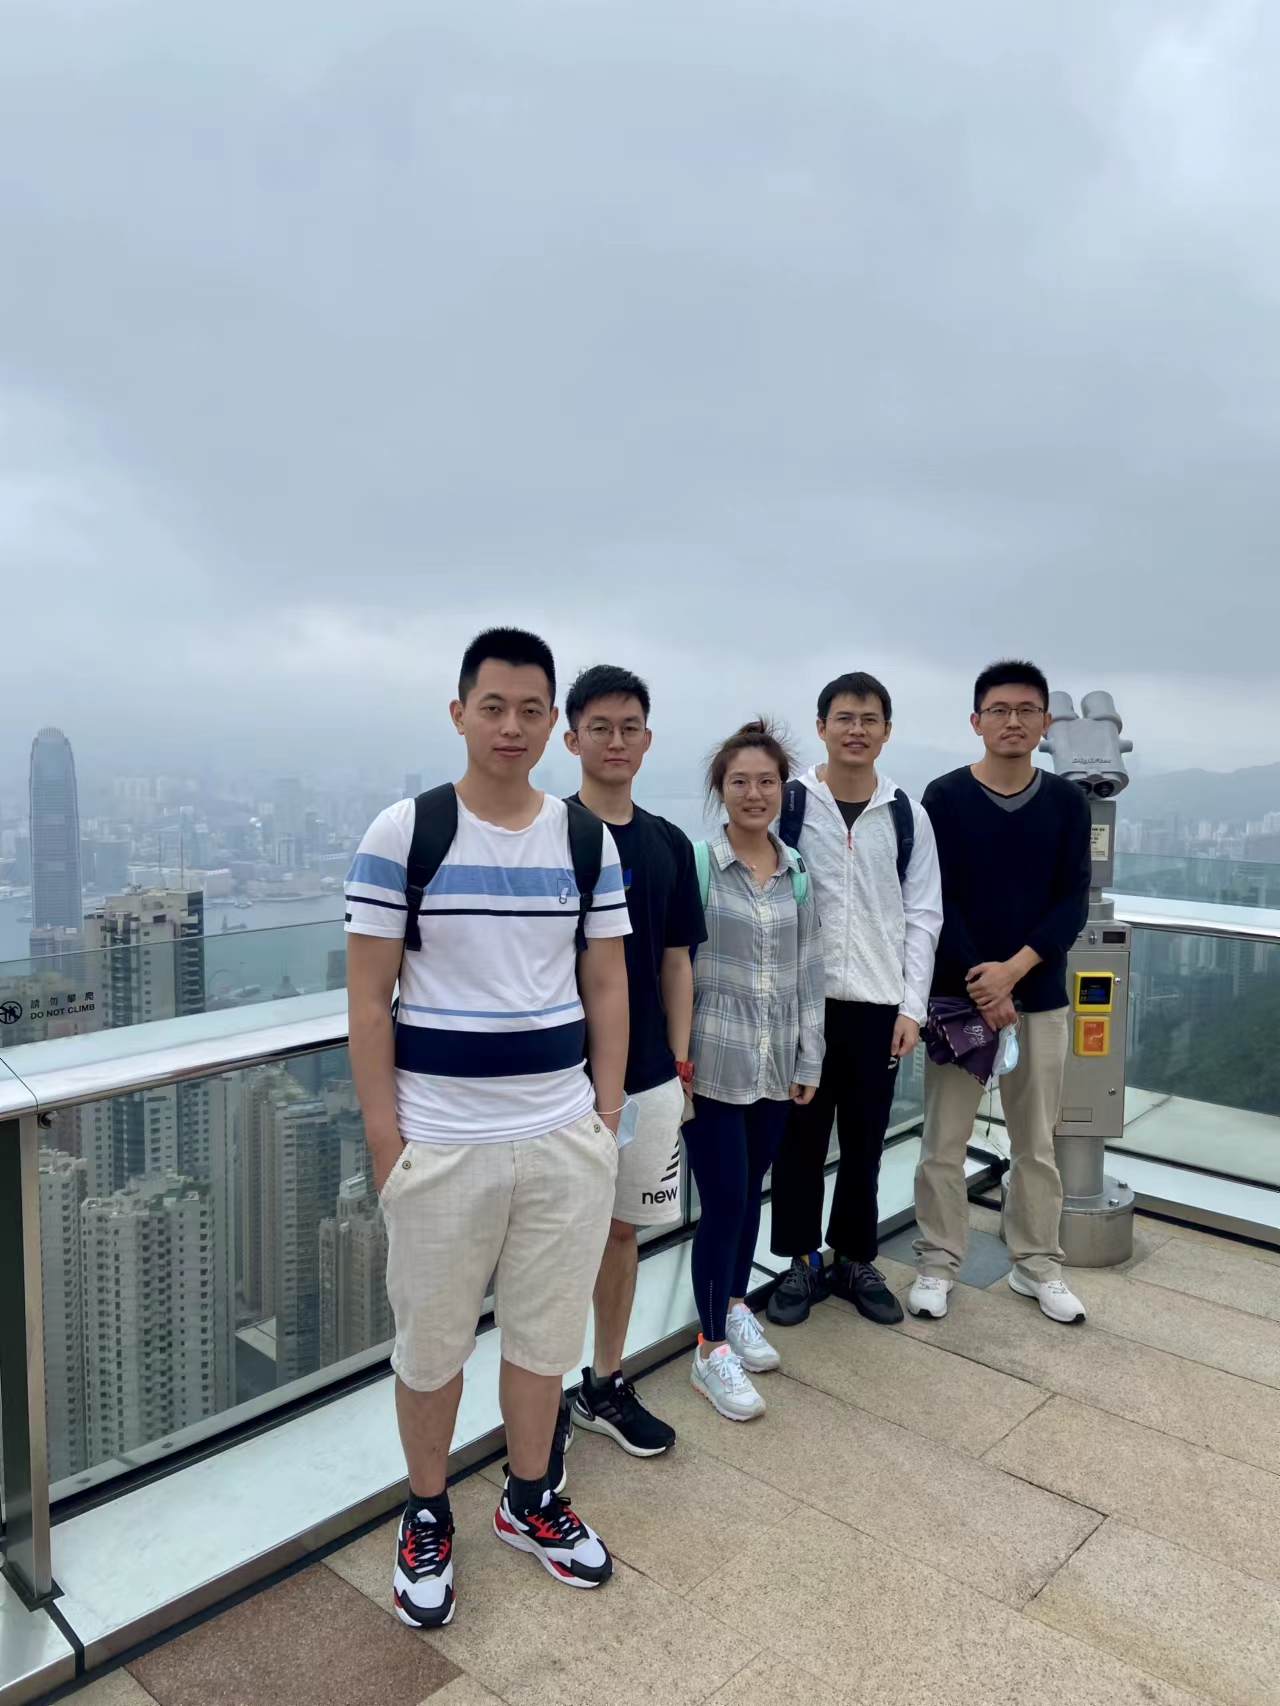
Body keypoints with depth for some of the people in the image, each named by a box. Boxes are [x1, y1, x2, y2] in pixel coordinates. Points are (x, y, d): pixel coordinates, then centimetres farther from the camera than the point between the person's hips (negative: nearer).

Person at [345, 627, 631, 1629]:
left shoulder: (588, 839, 2)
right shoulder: (402, 832, -7)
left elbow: (607, 986, 7)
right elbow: (369, 995, -6)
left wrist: (607, 1114, 4)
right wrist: (383, 1135, -8)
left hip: (564, 1136, 3)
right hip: (439, 1142, -2)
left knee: (545, 1332, 16)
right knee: (432, 1344, 13)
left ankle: (529, 1501, 41)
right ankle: (428, 1518, 38)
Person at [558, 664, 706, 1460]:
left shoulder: (669, 844, 5)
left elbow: (676, 962, 10)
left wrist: (681, 1065, 7)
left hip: (648, 1075, 5)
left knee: (623, 1228, 16)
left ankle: (606, 1384, 32)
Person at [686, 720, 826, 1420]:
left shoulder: (798, 872, 7)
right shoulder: (697, 863, -8)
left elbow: (808, 969, 10)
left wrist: (809, 1058, 9)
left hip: (776, 1065, 5)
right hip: (714, 1064, -5)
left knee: (751, 1189, 16)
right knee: (723, 1199, -2)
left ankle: (735, 1304, 37)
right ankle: (711, 1350, 14)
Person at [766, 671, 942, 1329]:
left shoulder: (908, 817, 5)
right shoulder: (789, 804, -1)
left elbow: (922, 916, 5)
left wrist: (912, 1006, -2)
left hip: (877, 1003, 2)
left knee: (864, 1141, 11)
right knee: (800, 1136, 8)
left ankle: (855, 1259, 28)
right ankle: (801, 1262, 24)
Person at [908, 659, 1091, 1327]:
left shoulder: (1067, 801, 3)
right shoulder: (944, 798, -3)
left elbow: (1073, 902, -2)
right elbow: (935, 901, -8)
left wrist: (1011, 971, -14)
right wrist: (978, 981, -14)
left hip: (1040, 995, 2)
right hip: (958, 993, -2)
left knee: (1036, 1142, 12)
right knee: (943, 1140, 4)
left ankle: (1037, 1265, 27)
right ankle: (937, 1264, 19)